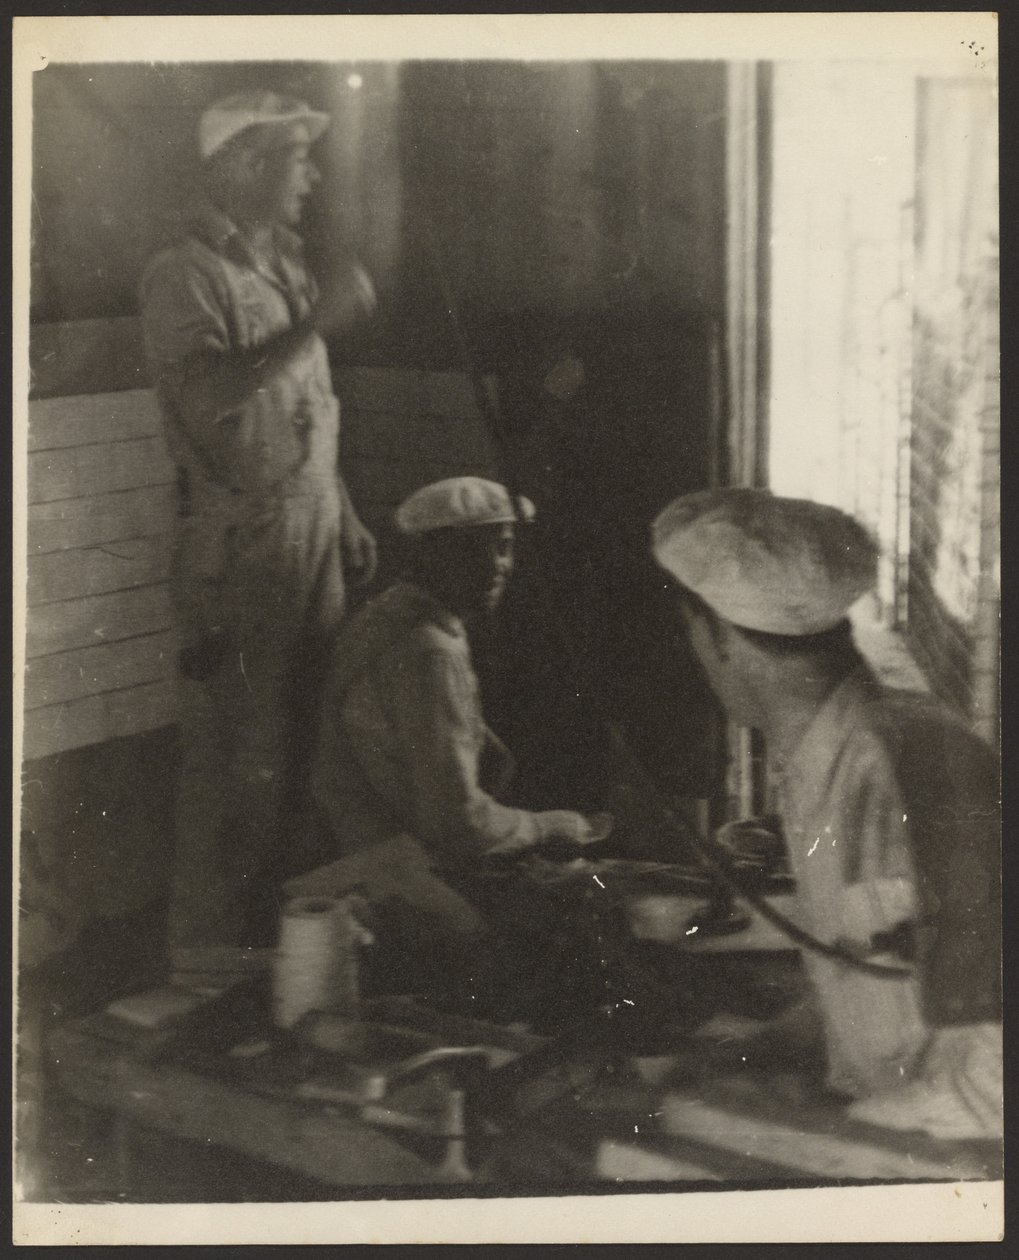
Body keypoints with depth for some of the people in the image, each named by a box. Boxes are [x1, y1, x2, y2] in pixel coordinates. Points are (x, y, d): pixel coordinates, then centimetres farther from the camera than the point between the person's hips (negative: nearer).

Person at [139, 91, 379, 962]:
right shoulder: (185, 277, -10)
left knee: (301, 746, 12)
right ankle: (209, 953, 8)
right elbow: (211, 399, -25)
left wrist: (347, 522, 20)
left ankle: (284, 929, 23)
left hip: (313, 540, 8)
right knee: (237, 758, -3)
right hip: (239, 549, -8)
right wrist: (318, 324, -22)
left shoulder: (287, 270, 14)